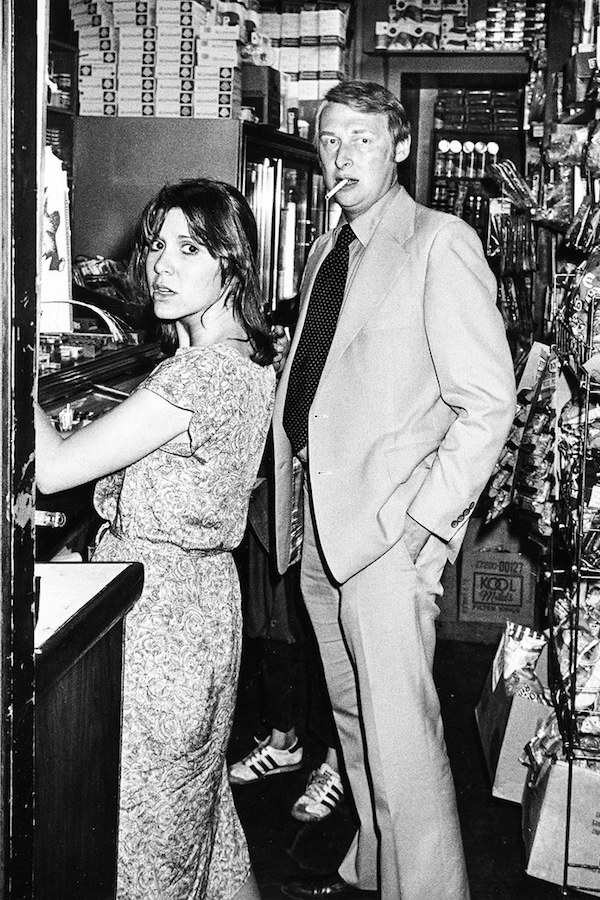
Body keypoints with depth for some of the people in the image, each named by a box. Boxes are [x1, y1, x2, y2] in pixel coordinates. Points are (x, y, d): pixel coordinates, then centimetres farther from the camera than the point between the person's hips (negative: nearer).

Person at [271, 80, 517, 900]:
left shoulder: (440, 243, -8)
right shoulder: (327, 250, 16)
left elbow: (489, 403, -13)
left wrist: (424, 518, -16)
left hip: (391, 528, -8)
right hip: (322, 523, 8)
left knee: (401, 739, -6)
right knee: (354, 718, 19)